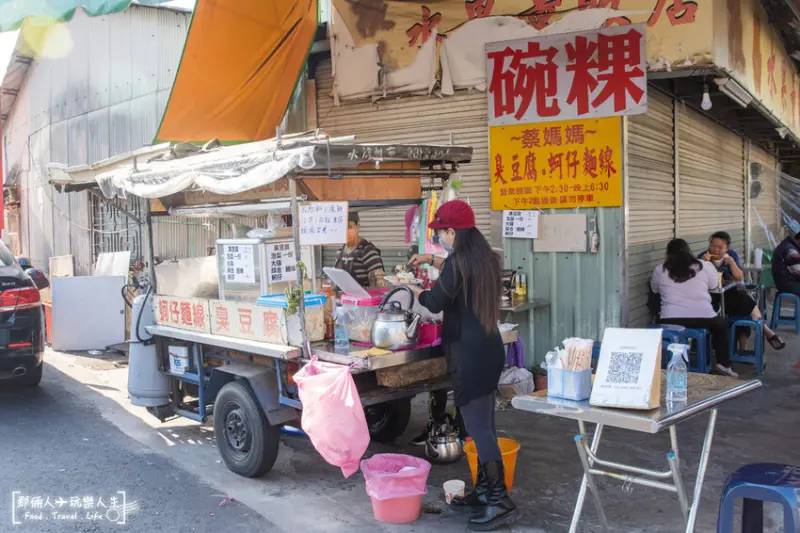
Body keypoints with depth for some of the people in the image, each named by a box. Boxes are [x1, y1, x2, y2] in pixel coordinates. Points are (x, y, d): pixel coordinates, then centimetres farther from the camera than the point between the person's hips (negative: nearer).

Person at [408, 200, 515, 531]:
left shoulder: (458, 261, -18)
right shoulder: (484, 258, 9)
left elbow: (435, 302, -11)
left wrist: (415, 291, 8)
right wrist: (434, 262, 32)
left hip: (469, 354, -9)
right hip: (488, 348, 10)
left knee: (478, 427, -4)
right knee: (484, 423, 16)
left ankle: (500, 501, -1)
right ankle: (484, 489, 26)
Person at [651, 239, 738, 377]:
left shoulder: (659, 270, 7)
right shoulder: (704, 266, 8)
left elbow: (655, 290, 22)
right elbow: (713, 286, 22)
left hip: (670, 319, 0)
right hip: (703, 317, 1)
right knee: (721, 324, 31)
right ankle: (723, 364, 27)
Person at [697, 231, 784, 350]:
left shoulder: (732, 254, 4)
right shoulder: (702, 257, -4)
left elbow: (740, 278, -2)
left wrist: (731, 262, -16)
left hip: (733, 291, 3)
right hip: (713, 295, -3)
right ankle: (765, 330, -16)